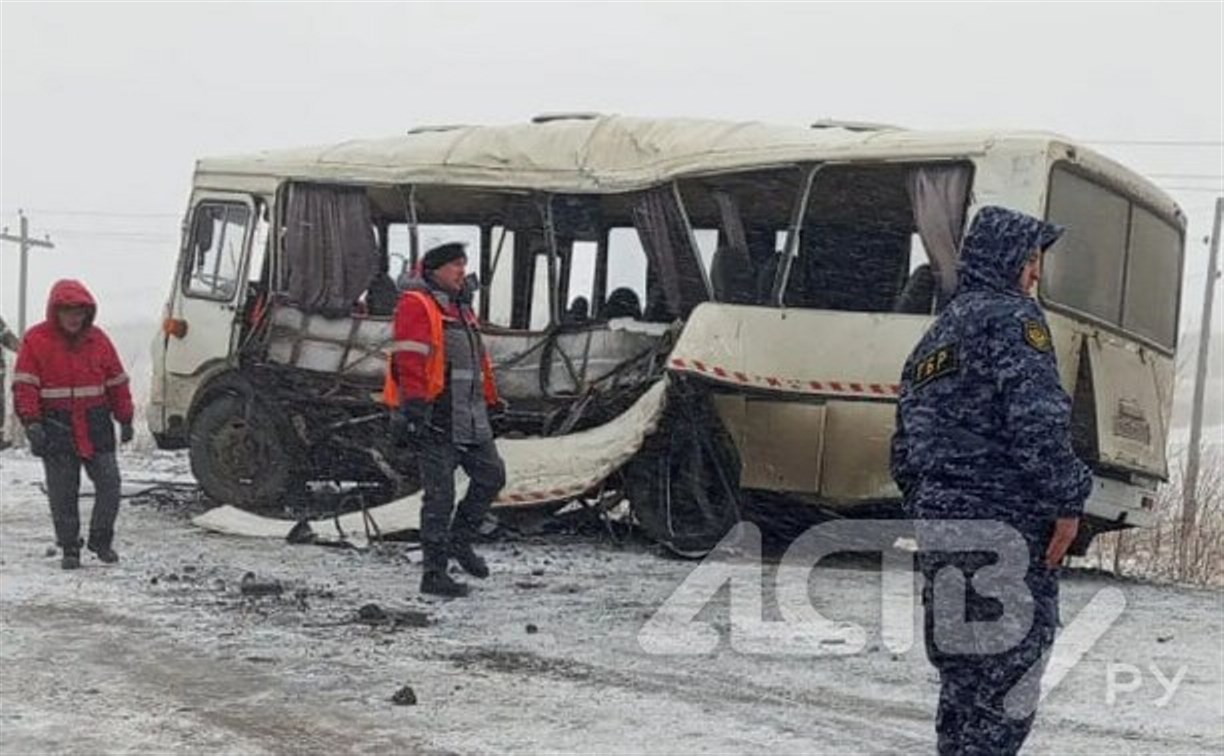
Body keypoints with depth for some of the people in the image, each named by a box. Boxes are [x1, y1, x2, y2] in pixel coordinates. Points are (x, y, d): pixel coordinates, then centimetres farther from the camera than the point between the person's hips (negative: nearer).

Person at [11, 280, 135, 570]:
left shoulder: (98, 339, 7)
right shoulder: (36, 340, -2)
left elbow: (117, 382, 13)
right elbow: (24, 385, -6)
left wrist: (125, 419, 12)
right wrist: (32, 423, -15)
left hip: (96, 425, 2)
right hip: (56, 428, -2)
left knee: (109, 483, -1)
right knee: (62, 493, 3)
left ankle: (101, 540, 16)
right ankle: (69, 549, 14)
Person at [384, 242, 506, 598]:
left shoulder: (460, 306, 22)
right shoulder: (416, 304, -8)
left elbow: (478, 359, 27)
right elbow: (409, 362, -18)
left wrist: (489, 401, 25)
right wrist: (414, 406, -25)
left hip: (468, 415, 9)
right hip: (435, 415, -9)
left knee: (491, 474, 11)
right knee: (440, 494, -5)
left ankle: (460, 540, 27)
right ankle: (434, 574, 2)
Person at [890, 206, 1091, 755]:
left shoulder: (932, 340, 22)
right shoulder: (1011, 316, -5)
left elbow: (903, 453, 22)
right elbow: (1036, 417, -19)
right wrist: (1067, 502, -14)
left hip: (937, 524, 9)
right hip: (1005, 522, -8)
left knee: (963, 677, 14)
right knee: (1011, 674, -5)